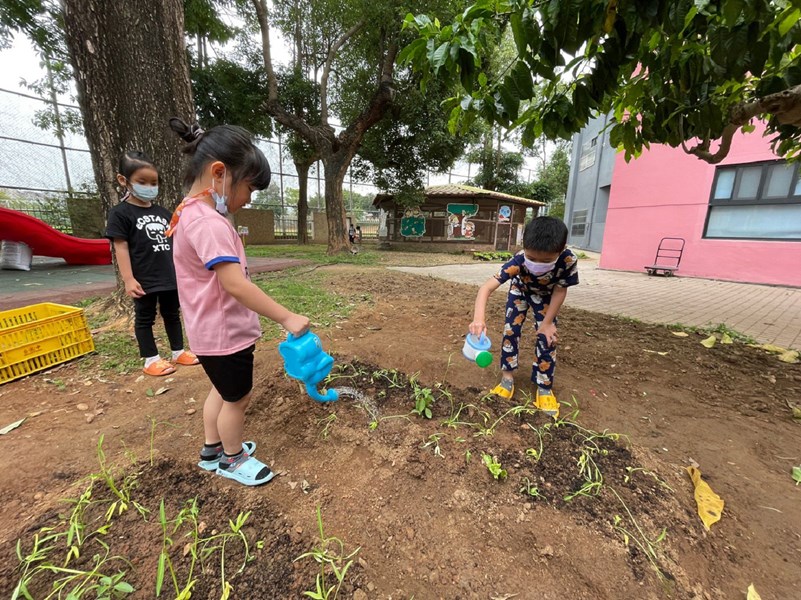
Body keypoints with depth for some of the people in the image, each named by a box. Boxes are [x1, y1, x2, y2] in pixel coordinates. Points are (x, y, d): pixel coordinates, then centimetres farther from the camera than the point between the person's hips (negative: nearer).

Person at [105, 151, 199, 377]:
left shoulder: (163, 212, 12)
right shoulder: (120, 213, -5)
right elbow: (121, 247, -10)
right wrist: (128, 279, -17)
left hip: (171, 276, 6)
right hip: (144, 280, -5)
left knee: (172, 314, 14)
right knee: (145, 318, 7)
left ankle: (178, 352, 26)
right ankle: (151, 359, 16)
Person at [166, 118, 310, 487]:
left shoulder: (191, 213, 8)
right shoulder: (209, 223, -26)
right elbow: (236, 285, -34)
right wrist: (287, 318, -32)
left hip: (213, 330, 10)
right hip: (224, 334, -10)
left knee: (223, 391, 25)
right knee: (237, 398, 11)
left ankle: (212, 450, 45)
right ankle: (232, 459, 35)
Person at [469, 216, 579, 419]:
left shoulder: (568, 260, -40)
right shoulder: (518, 261, -43)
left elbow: (560, 291, -24)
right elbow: (486, 288, -49)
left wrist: (548, 322, -20)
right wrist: (479, 318, -64)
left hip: (546, 296, 1)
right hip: (520, 290, 0)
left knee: (547, 337, -6)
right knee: (511, 330, -8)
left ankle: (544, 387, 9)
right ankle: (507, 376, 8)